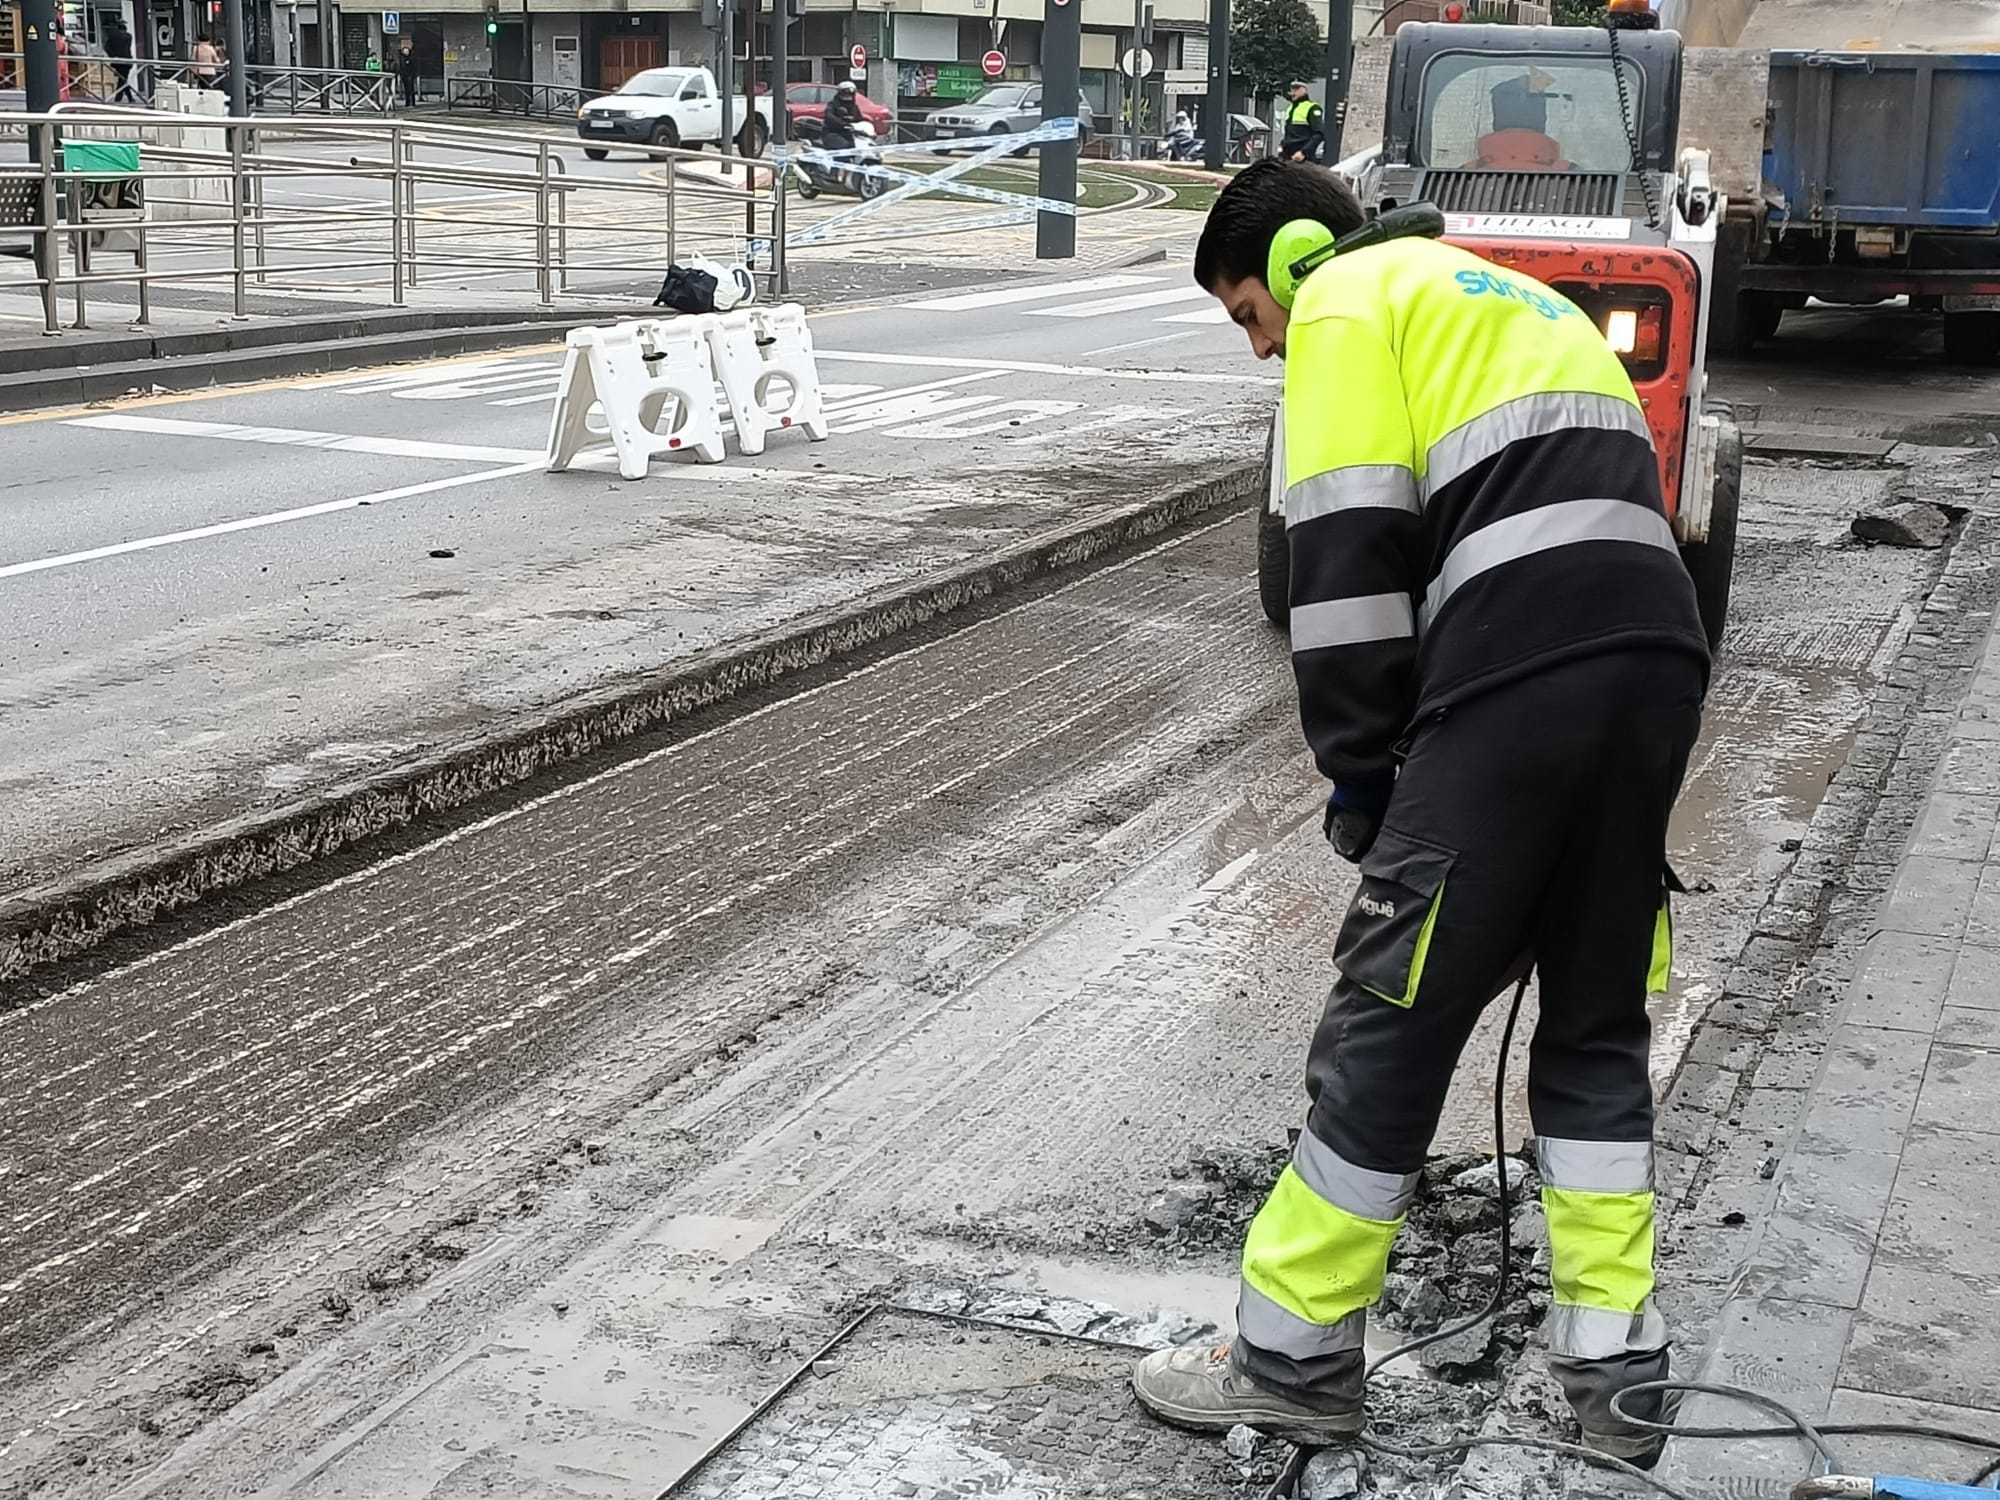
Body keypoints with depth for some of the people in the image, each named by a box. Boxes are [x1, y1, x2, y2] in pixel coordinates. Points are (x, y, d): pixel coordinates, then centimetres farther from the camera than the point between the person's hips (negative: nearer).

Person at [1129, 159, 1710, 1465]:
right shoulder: (1507, 300, 34)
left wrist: (1362, 773, 3)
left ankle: (1293, 1360, 11)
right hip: (1659, 662, 8)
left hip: (1520, 678, -8)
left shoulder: (1347, 300, 8)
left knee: (1390, 1024, 1)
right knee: (1598, 1024, 17)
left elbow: (1352, 550, -4)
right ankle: (1616, 1370, 20)